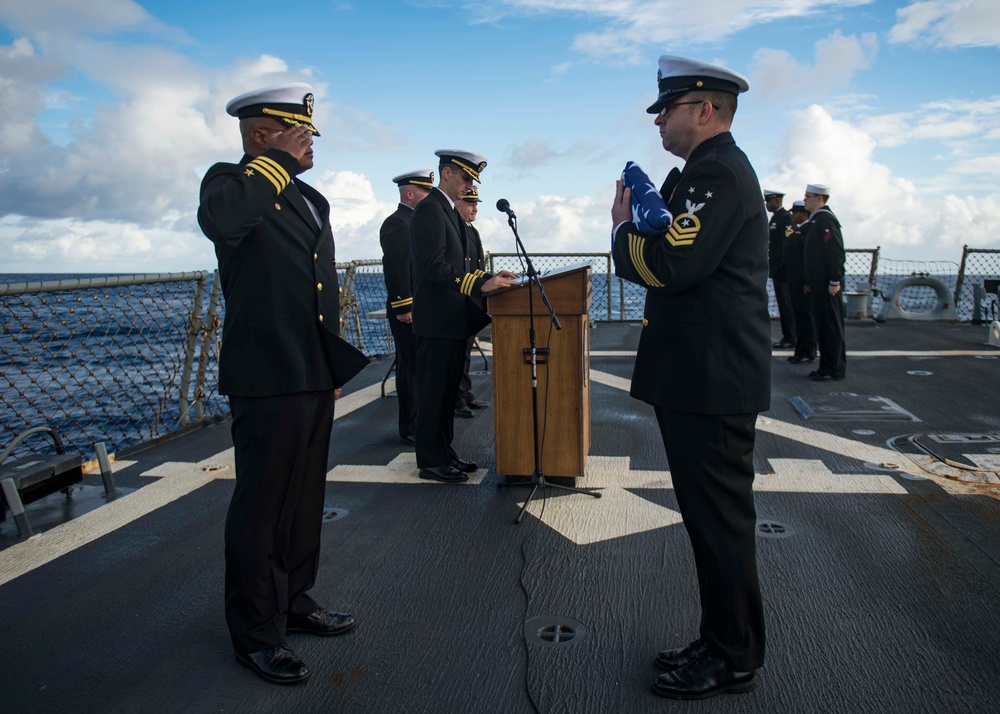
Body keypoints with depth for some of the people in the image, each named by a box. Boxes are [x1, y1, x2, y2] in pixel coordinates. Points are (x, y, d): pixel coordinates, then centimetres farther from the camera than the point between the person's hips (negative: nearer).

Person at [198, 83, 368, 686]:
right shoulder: (232, 181, -7)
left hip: (315, 377, 9)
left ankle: (294, 602, 34)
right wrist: (279, 160, -21)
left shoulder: (309, 198, 18)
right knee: (263, 505, 2)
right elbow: (218, 220, -34)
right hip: (268, 380, -8)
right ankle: (257, 632, 18)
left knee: (305, 499, 17)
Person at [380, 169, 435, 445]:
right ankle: (410, 429, 4)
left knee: (419, 367, 14)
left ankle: (418, 421, 23)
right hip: (408, 311, -10)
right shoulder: (396, 223, -11)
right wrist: (403, 307, -22)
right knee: (411, 368, -4)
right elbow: (394, 268, -19)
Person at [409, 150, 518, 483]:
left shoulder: (450, 212, 17)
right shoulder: (429, 210, -14)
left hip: (454, 318, 10)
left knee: (447, 389, 16)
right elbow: (434, 267, -23)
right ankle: (430, 462, 8)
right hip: (437, 319, -10)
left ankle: (444, 452, 26)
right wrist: (481, 285, -27)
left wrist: (488, 277, 6)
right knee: (434, 390, -2)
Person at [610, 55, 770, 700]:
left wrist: (624, 228, -8)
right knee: (712, 519, 18)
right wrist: (642, 221, 1)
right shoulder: (710, 170, 19)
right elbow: (674, 256, 16)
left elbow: (670, 265, -25)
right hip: (701, 379, 11)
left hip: (713, 384, -11)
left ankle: (734, 662, 20)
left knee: (721, 523, 2)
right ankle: (723, 642, 34)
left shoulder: (718, 172, -15)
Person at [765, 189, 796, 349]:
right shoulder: (775, 218, 17)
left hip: (782, 269, -10)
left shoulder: (785, 218, -12)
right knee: (784, 304, 12)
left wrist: (784, 267, -21)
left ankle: (789, 338, 0)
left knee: (785, 304, -5)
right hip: (776, 269, 10)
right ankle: (788, 336, 18)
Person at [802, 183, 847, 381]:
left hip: (827, 285, -10)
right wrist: (810, 282, 20)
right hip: (819, 284, 10)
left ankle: (836, 370, 2)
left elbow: (836, 252, -20)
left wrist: (834, 281, -21)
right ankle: (827, 366, 20)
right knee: (822, 325, 12)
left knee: (832, 325, -4)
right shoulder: (815, 220, 17)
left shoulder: (825, 219, -13)